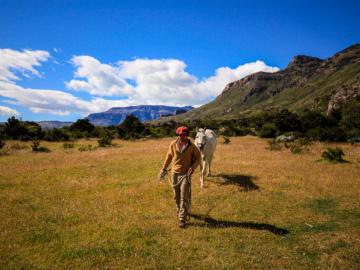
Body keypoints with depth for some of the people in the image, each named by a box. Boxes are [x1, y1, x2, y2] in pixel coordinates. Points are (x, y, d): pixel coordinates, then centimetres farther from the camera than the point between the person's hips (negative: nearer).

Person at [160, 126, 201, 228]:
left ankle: (182, 219, 0)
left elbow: (198, 157, 1)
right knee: (176, 196, 15)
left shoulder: (191, 146, -7)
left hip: (186, 174, -2)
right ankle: (180, 210, 41)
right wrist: (164, 168, 15)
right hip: (175, 173, 3)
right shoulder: (173, 144, -2)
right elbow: (169, 156, 10)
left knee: (184, 196, -6)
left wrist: (193, 167, -15)